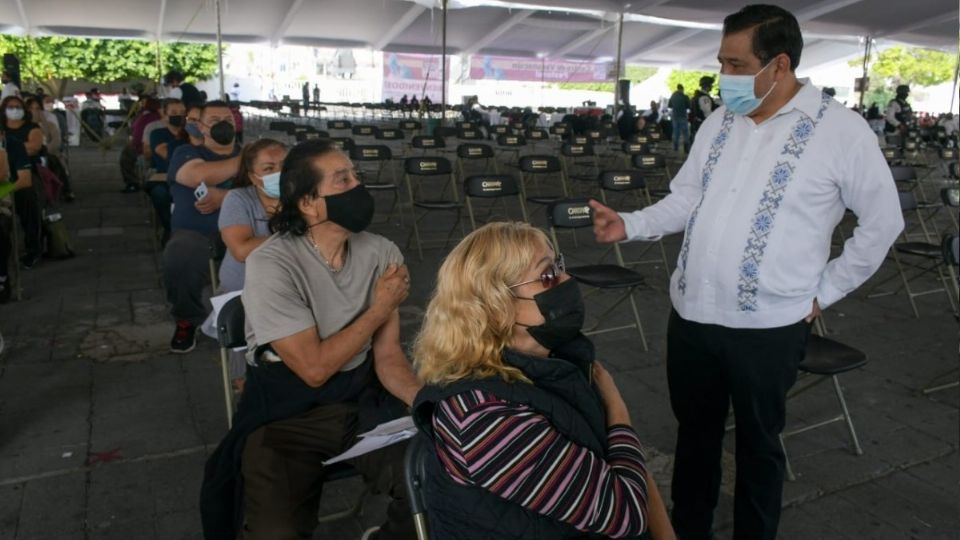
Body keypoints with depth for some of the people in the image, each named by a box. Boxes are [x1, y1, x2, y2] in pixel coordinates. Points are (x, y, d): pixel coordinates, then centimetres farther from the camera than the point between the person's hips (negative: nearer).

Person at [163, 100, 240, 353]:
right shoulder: (186, 153, 9)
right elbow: (202, 176, -16)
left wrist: (224, 197, -18)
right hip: (194, 234, -1)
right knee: (179, 258, -35)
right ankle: (187, 321, -3)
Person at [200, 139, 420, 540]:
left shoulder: (382, 254, -4)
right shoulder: (271, 265, -19)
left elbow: (388, 356, -1)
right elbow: (314, 368, -18)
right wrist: (380, 309, -12)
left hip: (363, 399, 4)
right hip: (286, 413, -3)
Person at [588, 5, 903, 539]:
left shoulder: (840, 129, -10)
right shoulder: (719, 122, 5)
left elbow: (883, 221, -2)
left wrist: (823, 292, -2)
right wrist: (629, 225, -6)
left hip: (768, 326, -5)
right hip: (691, 314, 5)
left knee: (758, 445, 15)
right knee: (695, 433, 20)